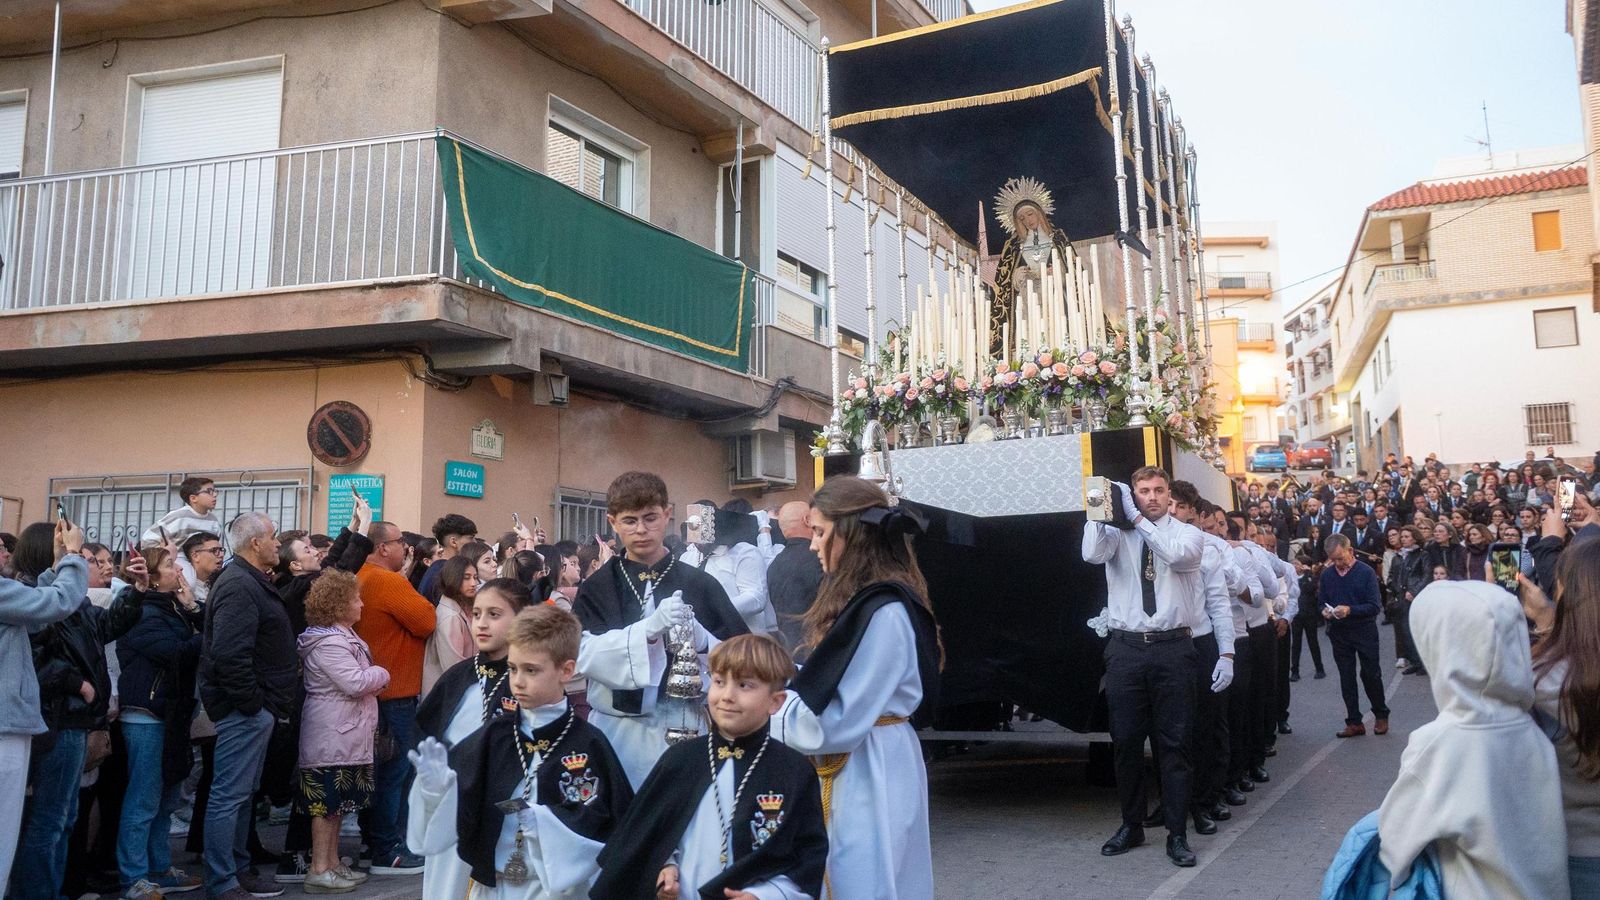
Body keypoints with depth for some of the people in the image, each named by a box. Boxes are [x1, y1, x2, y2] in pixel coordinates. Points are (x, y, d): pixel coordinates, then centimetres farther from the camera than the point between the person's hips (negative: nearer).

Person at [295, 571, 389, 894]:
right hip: (330, 735, -10)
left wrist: (372, 679, 4)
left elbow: (358, 680, 23)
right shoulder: (328, 644, -19)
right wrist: (380, 674, -7)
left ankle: (333, 862, 22)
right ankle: (319, 870, 2)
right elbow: (356, 683, -24)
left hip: (344, 734, 10)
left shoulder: (343, 636, 14)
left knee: (336, 801, 14)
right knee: (326, 801, -4)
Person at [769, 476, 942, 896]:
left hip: (869, 774, -9)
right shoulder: (866, 597, 8)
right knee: (838, 877, 18)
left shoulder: (883, 612, -22)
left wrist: (770, 709, -12)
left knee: (858, 883, 3)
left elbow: (839, 722, -23)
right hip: (849, 769, 9)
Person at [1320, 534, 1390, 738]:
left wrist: (1350, 610, -28)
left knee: (1371, 674, 5)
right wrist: (1325, 611, -12)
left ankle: (1381, 715, 26)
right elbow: (1321, 601, 11)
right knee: (1346, 678, 7)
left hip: (1364, 631, -4)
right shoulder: (1327, 574, 1)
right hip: (1339, 633, 4)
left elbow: (1375, 606, -15)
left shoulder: (1366, 572, -11)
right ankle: (1354, 722, 15)